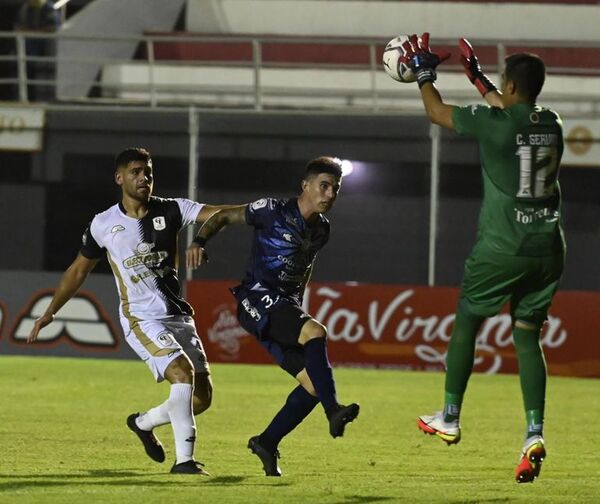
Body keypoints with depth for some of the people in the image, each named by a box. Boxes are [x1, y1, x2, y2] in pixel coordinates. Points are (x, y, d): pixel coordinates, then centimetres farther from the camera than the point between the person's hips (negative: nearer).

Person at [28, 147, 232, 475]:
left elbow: (217, 214, -12)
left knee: (202, 397, 2)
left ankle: (144, 423, 29)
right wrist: (50, 312, 17)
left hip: (178, 316, 4)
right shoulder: (104, 224, 1)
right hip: (141, 320, -4)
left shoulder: (171, 211, 2)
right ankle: (184, 459, -24)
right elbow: (78, 270, 15)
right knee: (183, 371, -27)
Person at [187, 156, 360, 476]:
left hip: (286, 306, 7)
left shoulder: (321, 230, 13)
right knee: (315, 331, -33)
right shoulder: (272, 211, -6)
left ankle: (267, 442, 10)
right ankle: (334, 411, -37)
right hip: (257, 300, -7)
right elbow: (225, 216, 2)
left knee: (313, 385, -4)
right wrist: (200, 240, -15)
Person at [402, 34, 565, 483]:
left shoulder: (494, 123, -12)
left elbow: (437, 113, 3)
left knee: (466, 324, 14)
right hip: (548, 247, 5)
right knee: (527, 336, 7)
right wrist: (478, 78, 39)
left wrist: (425, 75, 19)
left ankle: (450, 419, 23)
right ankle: (535, 434, -8)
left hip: (502, 248, -5)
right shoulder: (551, 124, 6)